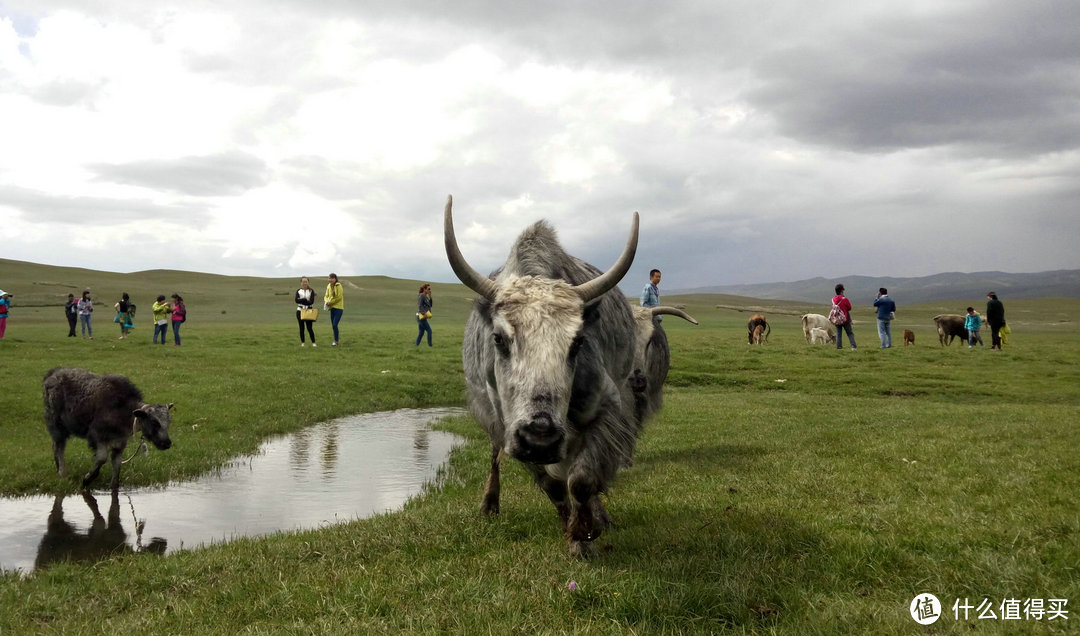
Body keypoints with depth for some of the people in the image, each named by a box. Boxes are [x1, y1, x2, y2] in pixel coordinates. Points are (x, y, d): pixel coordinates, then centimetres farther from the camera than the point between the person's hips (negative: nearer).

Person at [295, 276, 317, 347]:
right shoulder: (298, 291, 5)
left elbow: (311, 301, -11)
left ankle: (313, 342, 0)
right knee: (301, 327, 5)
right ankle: (302, 342, 12)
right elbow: (296, 300, -10)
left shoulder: (311, 291, 1)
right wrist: (306, 300, -16)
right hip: (300, 310, 2)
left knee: (309, 327, -5)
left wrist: (301, 300, -14)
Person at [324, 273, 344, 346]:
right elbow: (326, 296, 12)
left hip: (338, 308, -7)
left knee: (335, 325, -13)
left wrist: (331, 302, -13)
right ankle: (335, 341, 18)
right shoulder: (329, 286, 8)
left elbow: (339, 297, -15)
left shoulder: (338, 286, -11)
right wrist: (327, 301, -9)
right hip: (332, 308, 7)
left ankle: (336, 341, -5)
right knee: (333, 325, 9)